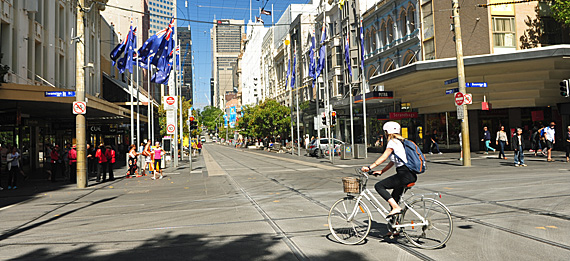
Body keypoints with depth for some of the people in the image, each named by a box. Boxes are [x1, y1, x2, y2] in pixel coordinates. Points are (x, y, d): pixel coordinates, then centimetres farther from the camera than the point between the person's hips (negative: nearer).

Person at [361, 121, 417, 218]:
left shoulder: (392, 142, -6)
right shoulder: (401, 141, 21)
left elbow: (383, 157, -15)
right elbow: (393, 162, 21)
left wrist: (369, 167, -17)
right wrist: (381, 171, 18)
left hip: (405, 174, -10)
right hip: (412, 174, 10)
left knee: (379, 186, -10)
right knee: (394, 198, 18)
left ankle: (396, 207, -16)